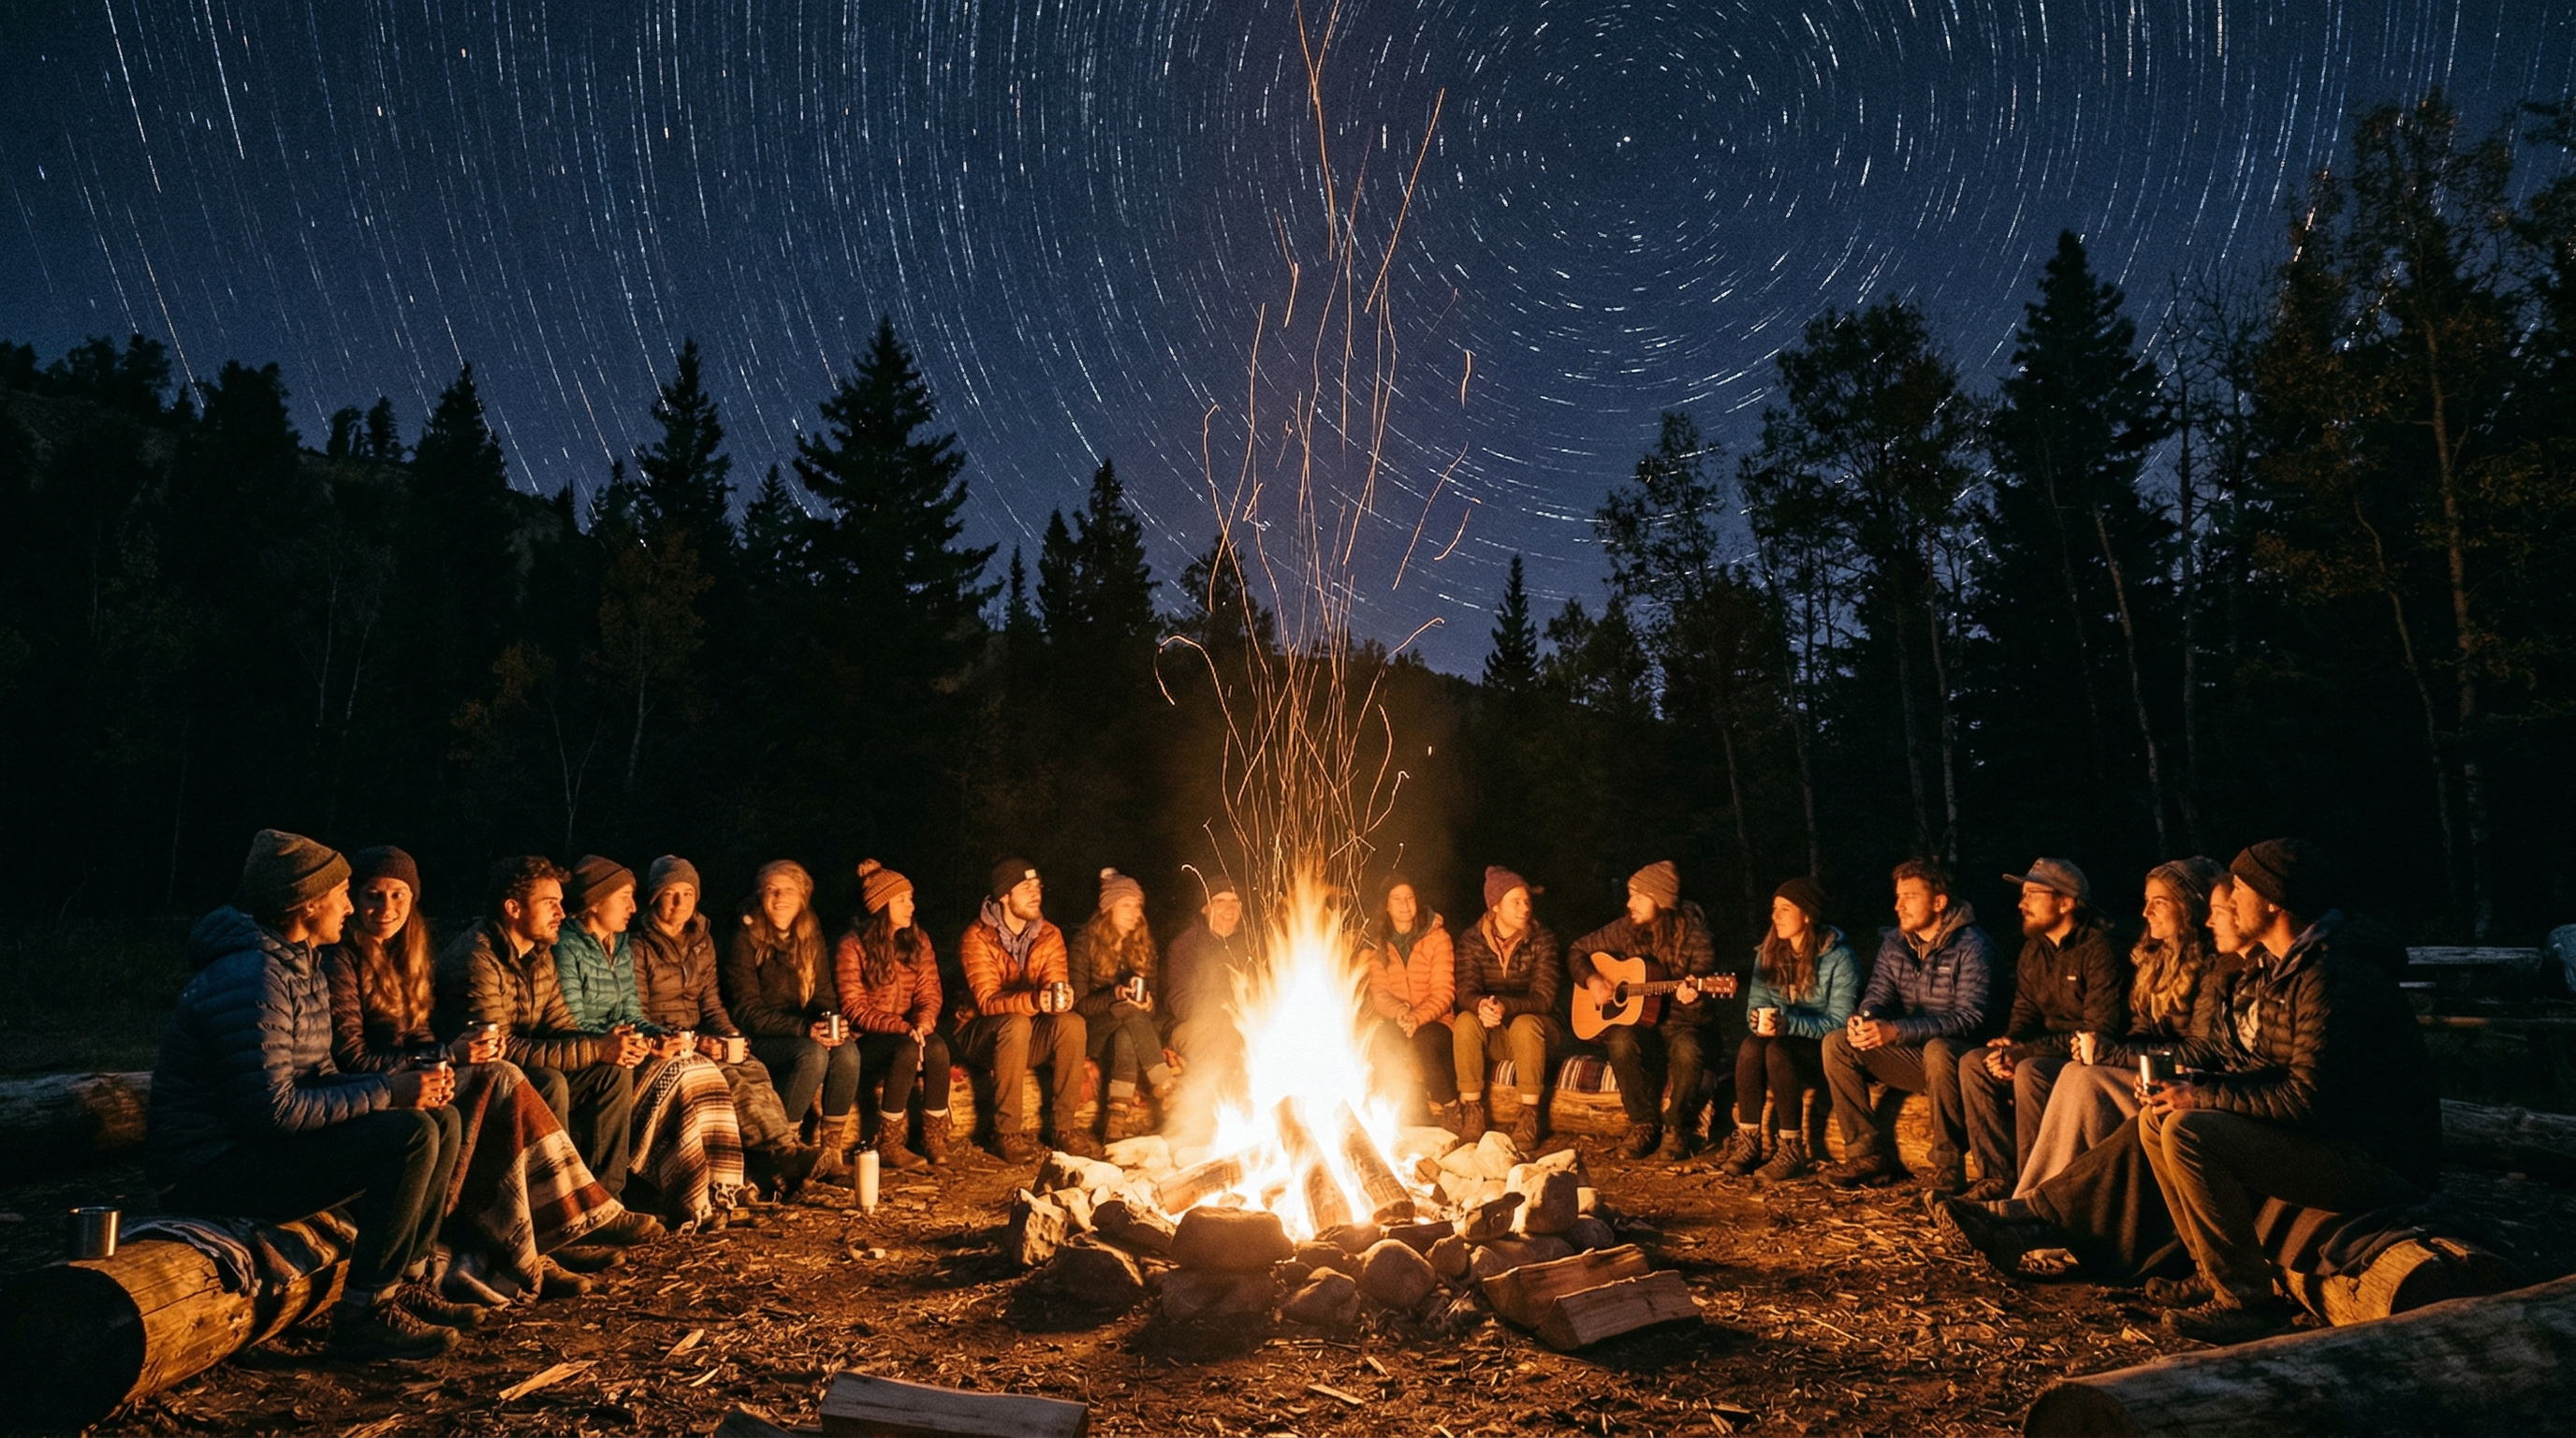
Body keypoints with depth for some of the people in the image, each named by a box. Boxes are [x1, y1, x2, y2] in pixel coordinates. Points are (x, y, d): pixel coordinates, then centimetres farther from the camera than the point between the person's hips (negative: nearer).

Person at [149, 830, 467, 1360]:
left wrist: (407, 1085, -6)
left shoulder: (300, 965, 11)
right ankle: (364, 1315, -14)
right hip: (211, 1171, -10)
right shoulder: (252, 977, -23)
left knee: (442, 1120, 5)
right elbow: (272, 1110, -28)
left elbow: (317, 1079, 11)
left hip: (252, 1141, 10)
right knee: (409, 1137, -25)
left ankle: (401, 1280, 10)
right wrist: (386, 1093, -22)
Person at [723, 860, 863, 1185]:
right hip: (757, 1040, -5)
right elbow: (747, 1012, -14)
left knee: (847, 1051, -25)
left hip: (802, 1035, 5)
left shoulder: (810, 938, 8)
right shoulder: (745, 941, -9)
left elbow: (824, 996, 9)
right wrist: (805, 1028, -25)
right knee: (813, 1054, -33)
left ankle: (830, 1154, -16)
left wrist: (834, 1024, -14)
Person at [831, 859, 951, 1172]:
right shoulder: (851, 946, -10)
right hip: (867, 1040, -4)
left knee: (937, 1047, -29)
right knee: (909, 1050, -34)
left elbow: (930, 993, 3)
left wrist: (922, 1023, -20)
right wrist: (901, 1027, -25)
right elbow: (854, 1009, -13)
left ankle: (934, 1138, -17)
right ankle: (888, 1146, -24)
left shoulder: (917, 940, 6)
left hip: (908, 1033, 4)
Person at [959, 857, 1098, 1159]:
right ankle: (1006, 1132, -27)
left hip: (1032, 1035, 4)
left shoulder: (1049, 935, 1)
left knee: (1072, 1023, -27)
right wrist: (1033, 1000, -43)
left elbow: (1057, 985, -6)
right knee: (1016, 1023, -37)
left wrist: (1061, 996, -34)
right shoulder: (978, 938, -15)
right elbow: (987, 1001, -23)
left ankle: (1062, 1126, -17)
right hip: (987, 1035, -4)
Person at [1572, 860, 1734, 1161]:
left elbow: (1701, 1012, -16)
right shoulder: (1626, 929, -3)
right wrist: (1592, 980, -10)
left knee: (1688, 1051, -36)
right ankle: (1644, 1125, -12)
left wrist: (1691, 998, -40)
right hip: (1639, 1020, 3)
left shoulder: (1695, 939, -13)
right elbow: (1578, 951, 10)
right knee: (1621, 1041, -32)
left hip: (1682, 1023, -2)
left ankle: (1676, 1128, -10)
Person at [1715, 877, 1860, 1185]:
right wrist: (1760, 1020, -21)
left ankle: (1792, 1149, -26)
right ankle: (1747, 1143, -25)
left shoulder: (1838, 958, -12)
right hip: (1781, 1040, 5)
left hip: (1825, 1049, -5)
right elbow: (1756, 1002, 4)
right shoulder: (1768, 952, 6)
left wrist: (1788, 1023, -31)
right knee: (1750, 1046, -28)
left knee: (1777, 1050, -34)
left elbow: (1839, 1021, -18)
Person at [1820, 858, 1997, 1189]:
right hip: (1910, 1055, 6)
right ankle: (1870, 1155, -11)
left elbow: (1970, 1017, -23)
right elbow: (1878, 995, 5)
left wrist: (1895, 1031, -33)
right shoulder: (1893, 942, 6)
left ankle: (1948, 1166, -22)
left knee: (1937, 1050, -39)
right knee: (1836, 1043, -13)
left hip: (1954, 1054, -6)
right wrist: (1863, 1020, -22)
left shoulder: (1972, 946, -14)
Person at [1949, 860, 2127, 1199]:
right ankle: (1998, 1174, -7)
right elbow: (2024, 1013, 12)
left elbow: (2099, 1033, -22)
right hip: (2048, 1051, 8)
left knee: (2031, 1071, -33)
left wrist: (2023, 1052, -23)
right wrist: (2008, 1047, -11)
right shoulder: (2035, 949, 8)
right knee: (1973, 1062, -9)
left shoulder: (2099, 950, -18)